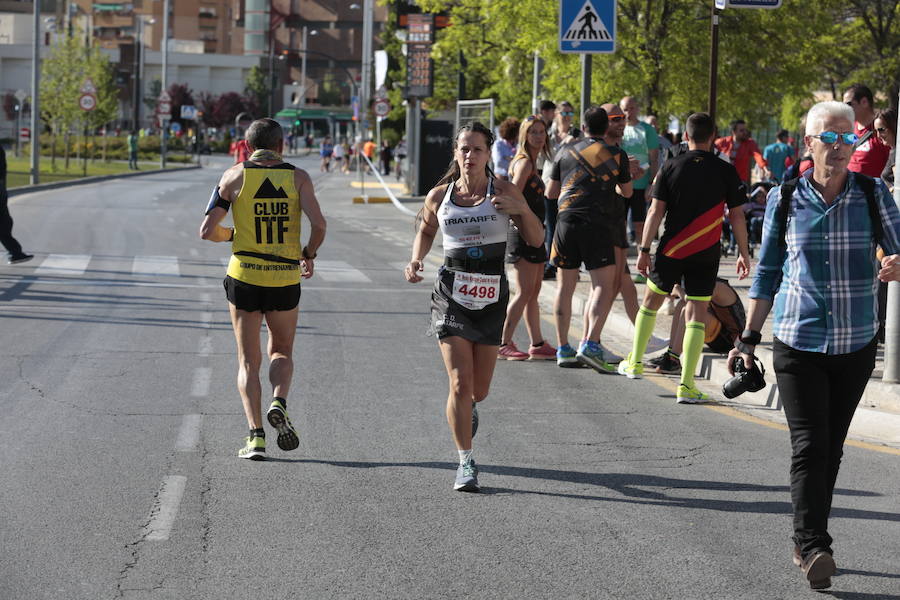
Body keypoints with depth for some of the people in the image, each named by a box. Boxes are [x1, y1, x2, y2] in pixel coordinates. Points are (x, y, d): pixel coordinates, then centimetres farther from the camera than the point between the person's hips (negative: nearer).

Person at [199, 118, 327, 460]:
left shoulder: (235, 176, 0)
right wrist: (309, 254, 7)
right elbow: (319, 224, -12)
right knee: (281, 351, 20)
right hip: (285, 279, 1)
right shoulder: (298, 178, 0)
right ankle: (279, 403, -9)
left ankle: (255, 435, -5)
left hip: (244, 277, -1)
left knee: (248, 360, 8)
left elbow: (207, 231, -2)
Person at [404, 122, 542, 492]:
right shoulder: (439, 196, 1)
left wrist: (521, 209, -18)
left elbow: (535, 240, 0)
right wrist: (416, 260, 0)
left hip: (491, 295, 1)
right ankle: (465, 463, -1)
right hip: (451, 294, -1)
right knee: (460, 383, -12)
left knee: (479, 390, 8)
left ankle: (464, 411, 46)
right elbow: (425, 231, 20)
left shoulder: (504, 192, -2)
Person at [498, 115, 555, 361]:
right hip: (523, 234, -10)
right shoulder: (524, 162, -11)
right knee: (525, 292, -10)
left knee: (533, 292, 12)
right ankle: (504, 343, -8)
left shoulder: (531, 163, 18)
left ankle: (538, 345, 16)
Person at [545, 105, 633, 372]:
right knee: (604, 286, -5)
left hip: (567, 220, 3)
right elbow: (627, 192, 19)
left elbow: (551, 193, 18)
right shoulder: (616, 155, 7)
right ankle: (590, 344, -22)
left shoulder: (566, 153, 14)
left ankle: (563, 348, 13)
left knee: (565, 286, 11)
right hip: (598, 224, -3)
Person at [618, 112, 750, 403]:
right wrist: (744, 253, 10)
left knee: (651, 302, 21)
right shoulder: (725, 171, -3)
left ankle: (634, 363, 31)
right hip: (706, 255, -1)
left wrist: (644, 250, 2)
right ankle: (686, 385, -7)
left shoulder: (671, 167, -3)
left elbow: (656, 212, -4)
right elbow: (737, 216, 0)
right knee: (696, 315, 0)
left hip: (671, 250, 1)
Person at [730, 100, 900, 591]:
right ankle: (814, 547, -15)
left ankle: (806, 544, 20)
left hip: (855, 345, 2)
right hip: (798, 342, -2)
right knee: (809, 445, -12)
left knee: (831, 447, 9)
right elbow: (768, 272, 9)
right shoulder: (785, 199, 1)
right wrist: (749, 337, 7)